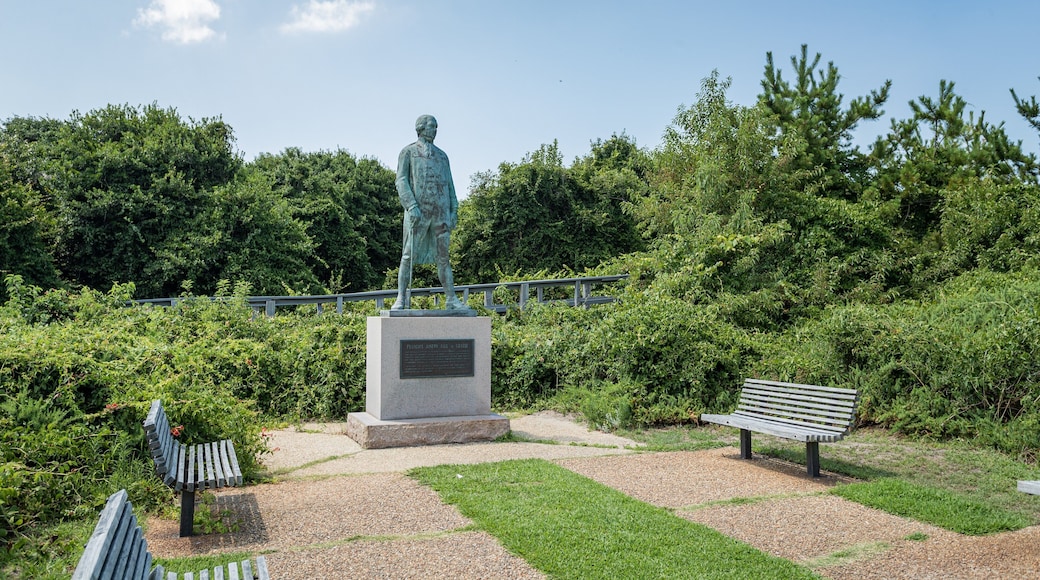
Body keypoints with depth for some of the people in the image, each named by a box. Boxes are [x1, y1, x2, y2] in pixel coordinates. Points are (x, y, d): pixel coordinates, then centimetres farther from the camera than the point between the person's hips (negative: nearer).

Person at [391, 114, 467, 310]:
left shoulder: (442, 155, 21)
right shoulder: (408, 152, 7)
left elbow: (449, 185, 18)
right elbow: (402, 181, -3)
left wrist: (454, 211, 8)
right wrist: (411, 205, -17)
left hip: (441, 211, 4)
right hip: (418, 211, -4)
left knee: (442, 257, 2)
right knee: (408, 256, -4)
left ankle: (452, 299, 2)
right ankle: (401, 300, -2)